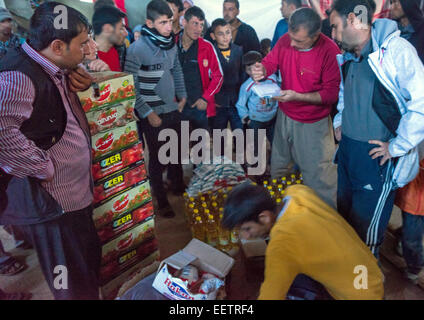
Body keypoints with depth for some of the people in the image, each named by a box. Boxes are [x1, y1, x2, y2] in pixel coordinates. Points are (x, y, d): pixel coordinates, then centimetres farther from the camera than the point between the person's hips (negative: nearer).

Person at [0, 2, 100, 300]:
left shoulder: (56, 70, 7)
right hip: (51, 202, -10)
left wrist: (80, 82, 5)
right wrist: (44, 168, -27)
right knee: (74, 286, 8)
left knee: (91, 259, 26)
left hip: (76, 193, 10)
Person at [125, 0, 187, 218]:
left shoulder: (171, 44, 2)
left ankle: (178, 187, 42)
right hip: (153, 114, -6)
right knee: (157, 157, 7)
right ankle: (161, 200, 24)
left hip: (173, 110, 6)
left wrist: (182, 96, 10)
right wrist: (147, 113, -16)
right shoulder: (137, 48, -17)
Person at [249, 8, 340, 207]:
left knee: (318, 176, 3)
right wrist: (259, 70, -21)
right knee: (278, 167, 25)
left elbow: (332, 93, -20)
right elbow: (270, 63, 4)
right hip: (285, 116, 5)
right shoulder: (285, 41, -9)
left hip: (313, 124, -5)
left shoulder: (329, 51, -22)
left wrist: (297, 96, -29)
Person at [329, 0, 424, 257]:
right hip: (347, 152, 8)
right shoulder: (348, 57, 8)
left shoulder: (395, 50, -19)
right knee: (345, 217, 22)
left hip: (377, 158, -8)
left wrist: (397, 147, -19)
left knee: (366, 229, 5)